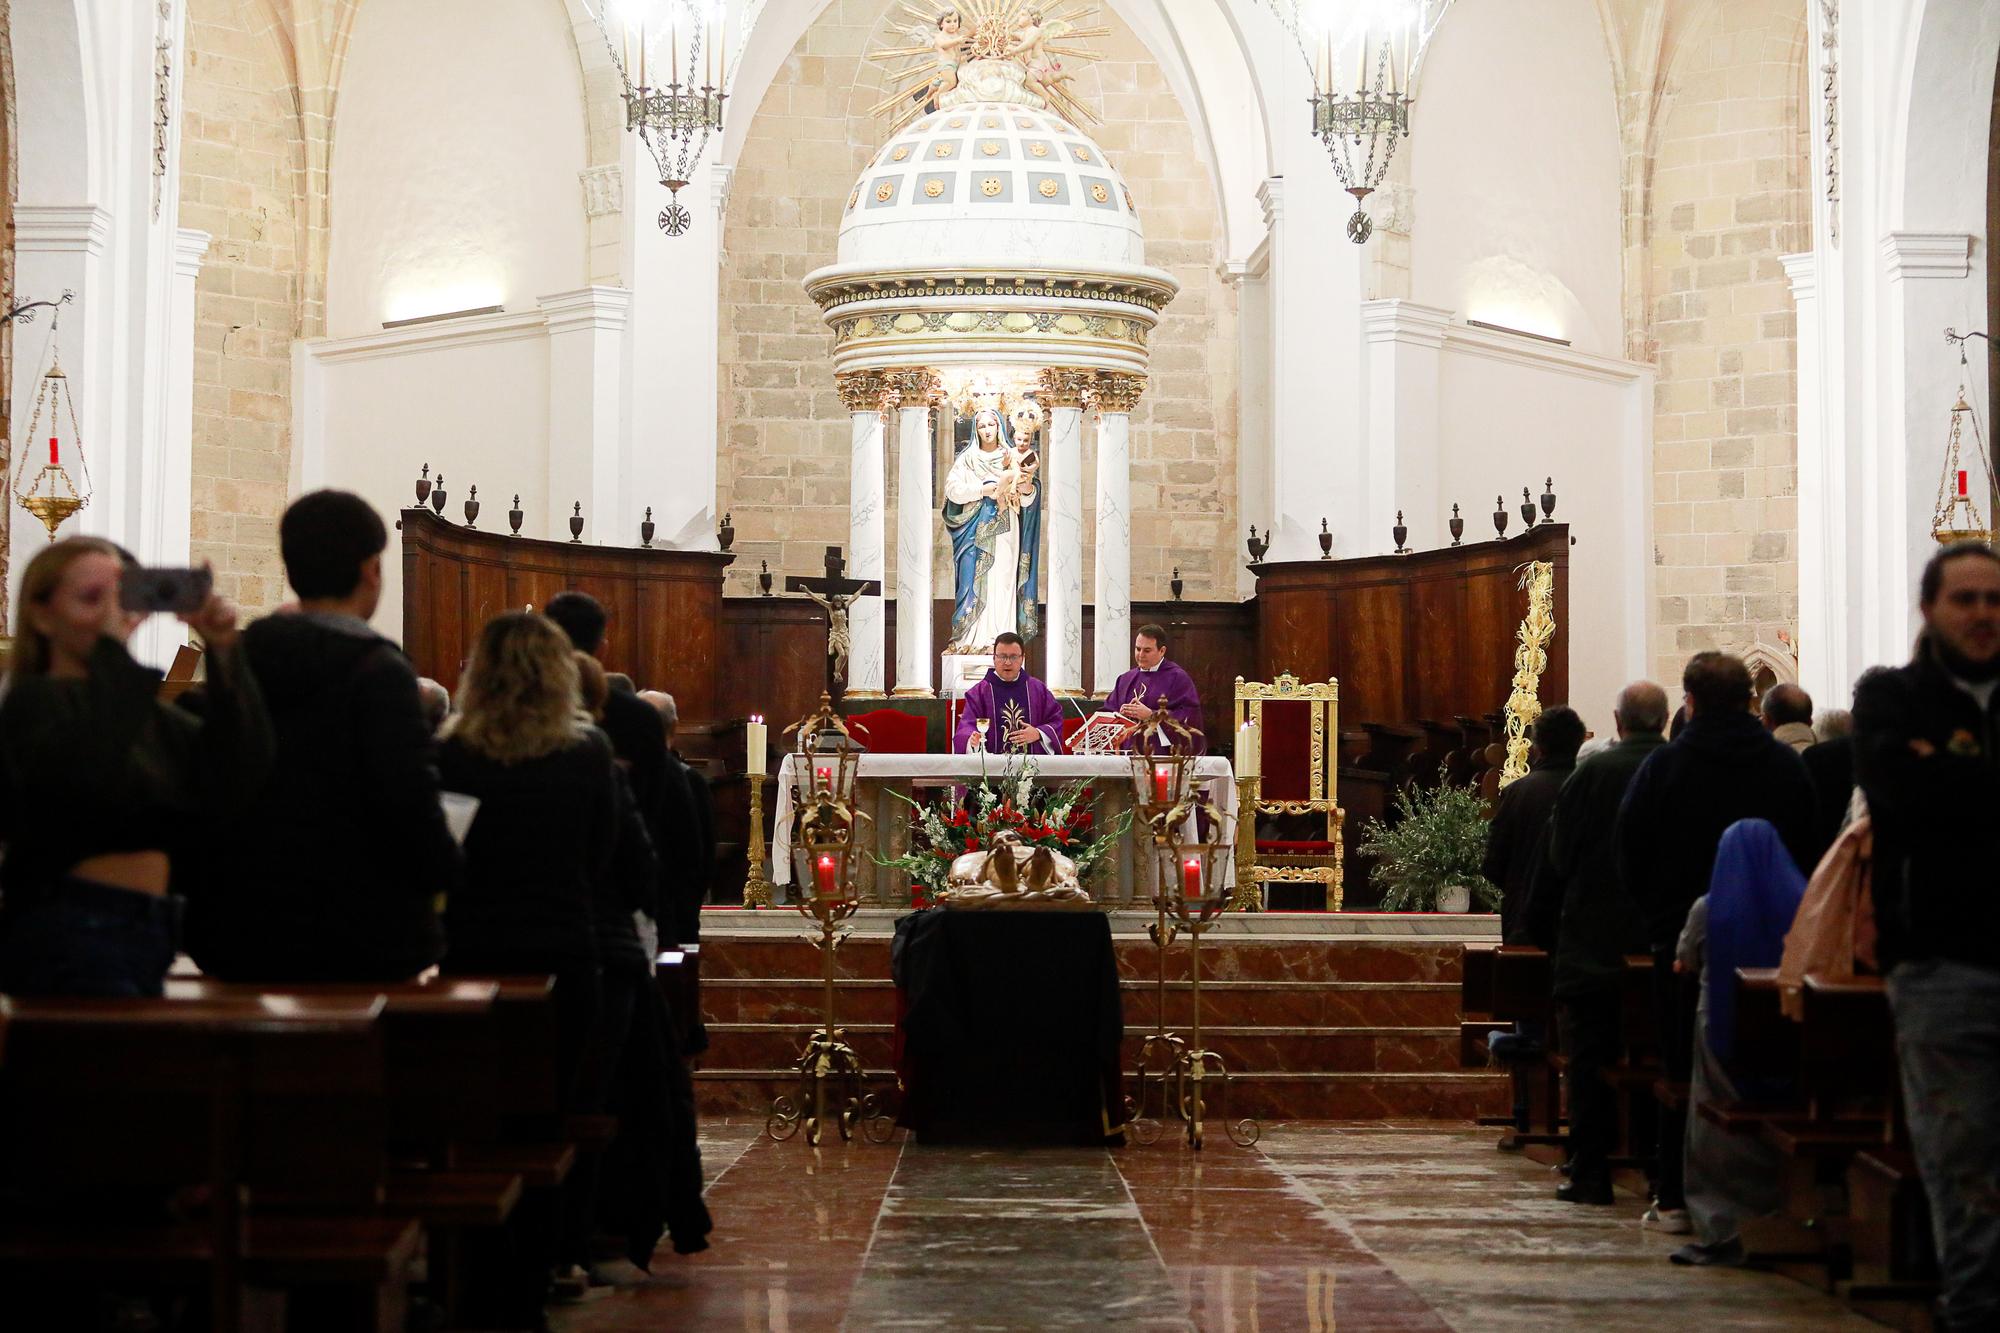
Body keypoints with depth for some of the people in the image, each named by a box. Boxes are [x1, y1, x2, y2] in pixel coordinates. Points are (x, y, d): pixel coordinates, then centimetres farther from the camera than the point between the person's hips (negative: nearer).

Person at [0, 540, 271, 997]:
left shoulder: (147, 712, 19)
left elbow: (240, 779, 4)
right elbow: (87, 777, -25)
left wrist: (224, 655, -4)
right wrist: (113, 651, -20)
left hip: (147, 932, 8)